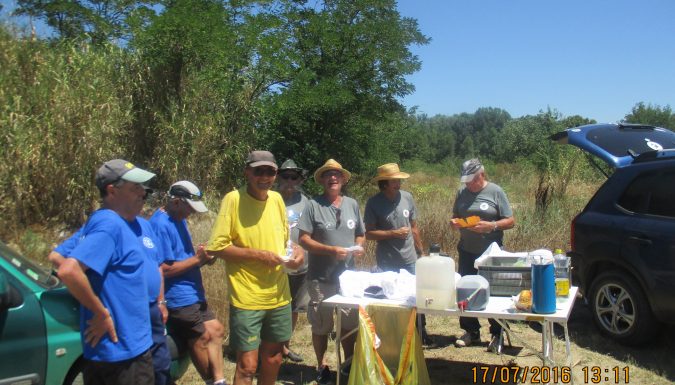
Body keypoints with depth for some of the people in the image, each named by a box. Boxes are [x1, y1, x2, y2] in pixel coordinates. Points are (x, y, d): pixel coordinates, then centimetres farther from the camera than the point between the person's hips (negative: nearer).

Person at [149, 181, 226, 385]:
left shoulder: (179, 219, 11)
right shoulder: (161, 224, -21)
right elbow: (164, 269, -24)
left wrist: (201, 256, 1)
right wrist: (197, 259, -18)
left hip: (192, 293, 10)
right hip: (178, 296, -10)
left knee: (215, 330, 13)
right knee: (202, 339, 1)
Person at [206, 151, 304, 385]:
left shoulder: (277, 199, 5)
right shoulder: (233, 199, -12)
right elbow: (216, 247, -15)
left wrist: (296, 250, -3)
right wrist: (258, 254, -19)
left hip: (279, 296, 6)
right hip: (247, 299, -6)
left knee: (272, 360, 19)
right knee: (247, 365, -1)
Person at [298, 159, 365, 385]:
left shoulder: (352, 204, 7)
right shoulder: (313, 205, -8)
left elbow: (360, 235, 15)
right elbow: (303, 239, -13)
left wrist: (359, 247, -7)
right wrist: (332, 250, -21)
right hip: (321, 278, -4)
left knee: (350, 323, 14)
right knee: (321, 325, 10)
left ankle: (349, 362, 33)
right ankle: (322, 366, 27)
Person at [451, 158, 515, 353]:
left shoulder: (496, 192, -6)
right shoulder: (462, 192, 7)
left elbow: (511, 221, -5)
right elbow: (455, 217, 17)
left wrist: (491, 226, -21)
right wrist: (455, 223, -7)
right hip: (467, 252, 4)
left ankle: (497, 335, 17)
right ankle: (471, 331, 25)